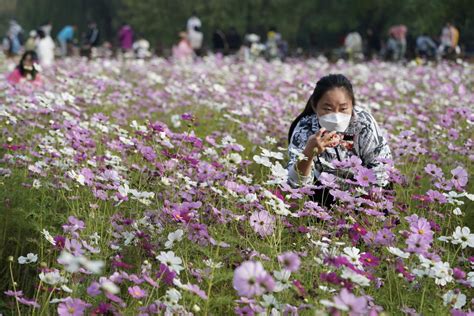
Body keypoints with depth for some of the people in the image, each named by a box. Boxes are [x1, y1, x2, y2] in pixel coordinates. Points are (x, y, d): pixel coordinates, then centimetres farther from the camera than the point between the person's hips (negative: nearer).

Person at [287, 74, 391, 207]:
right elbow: (297, 183, -30)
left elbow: (380, 172, -15)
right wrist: (309, 153, -45)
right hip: (325, 192, 0)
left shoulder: (364, 123, -26)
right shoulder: (304, 130, -25)